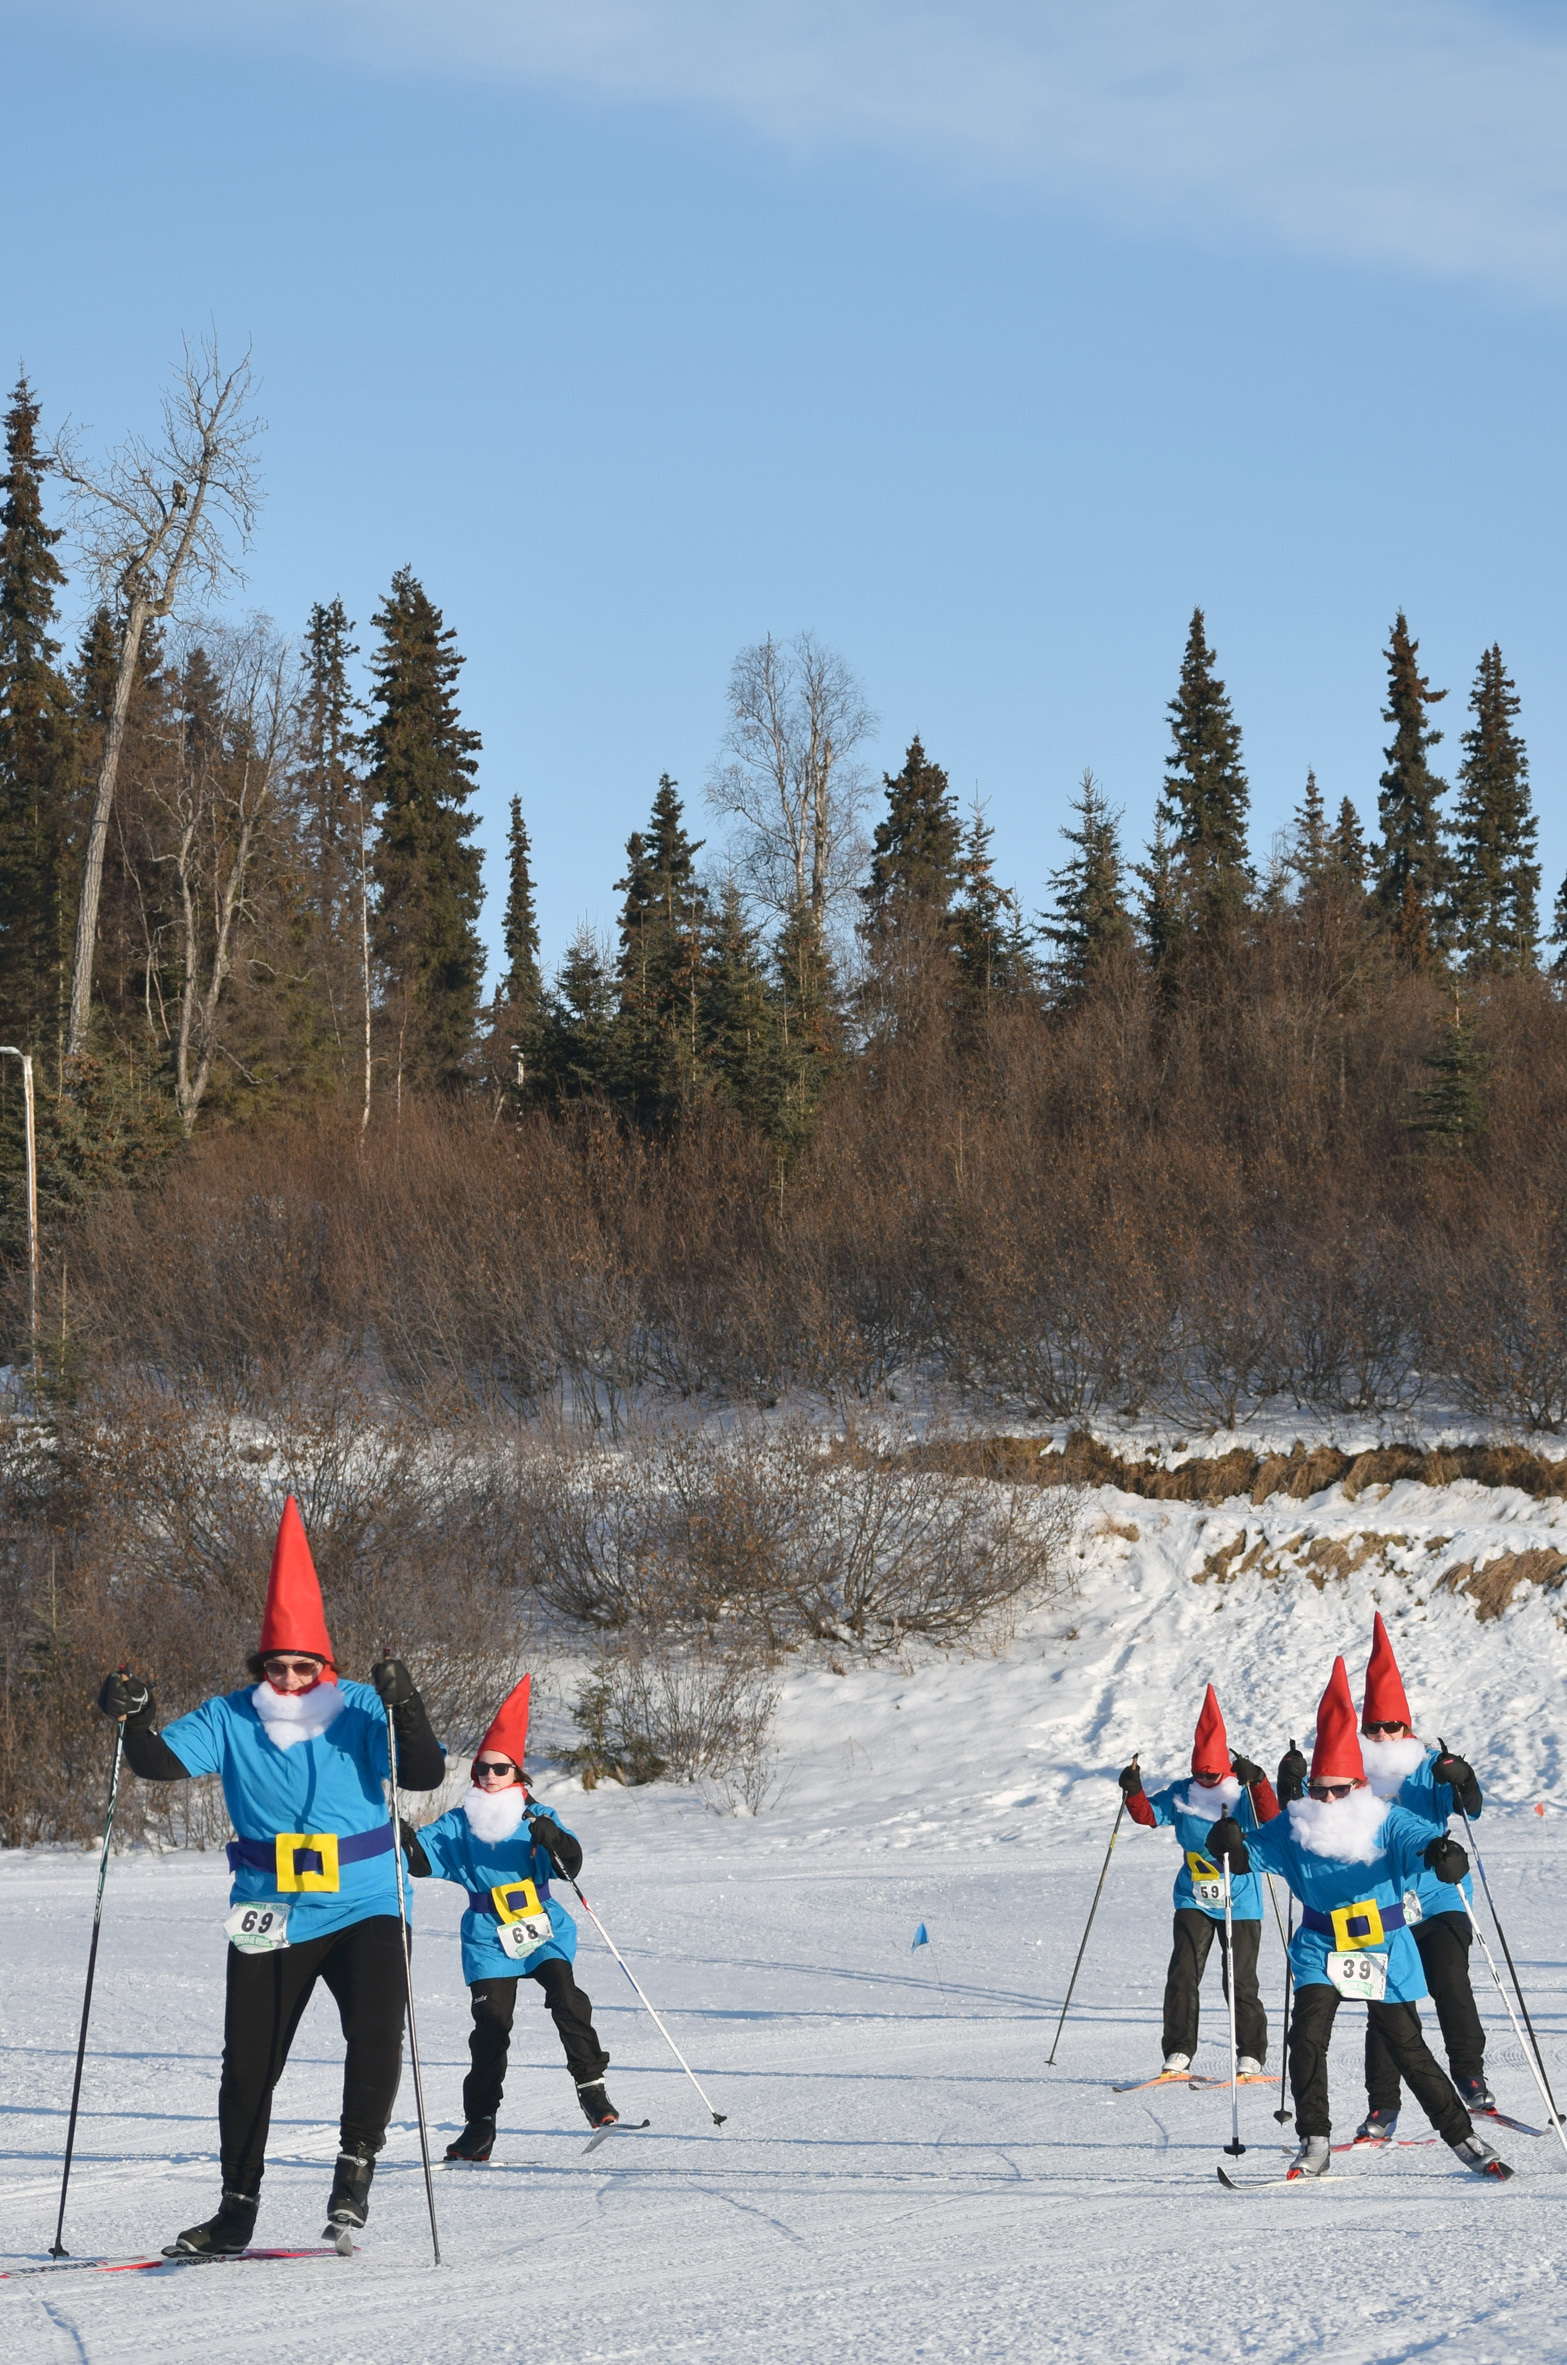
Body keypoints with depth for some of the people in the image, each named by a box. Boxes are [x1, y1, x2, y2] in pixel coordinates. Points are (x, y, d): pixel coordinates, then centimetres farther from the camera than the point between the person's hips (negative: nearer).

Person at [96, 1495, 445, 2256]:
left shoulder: (360, 1712, -6)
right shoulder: (231, 1720, -1)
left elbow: (426, 1776, -16)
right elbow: (162, 1762, -9)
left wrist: (405, 1711, -33)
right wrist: (136, 1719, -29)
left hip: (363, 1913, -2)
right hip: (269, 1922, 2)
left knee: (375, 2030, -23)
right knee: (247, 2063, 6)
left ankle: (356, 2167, -5)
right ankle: (237, 2207, 19)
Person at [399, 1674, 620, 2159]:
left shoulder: (537, 1818, 4)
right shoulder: (461, 1824, 8)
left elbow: (570, 1866, -7)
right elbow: (423, 1859, -2)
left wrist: (553, 1841, -28)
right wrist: (404, 1842, -23)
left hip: (543, 1930, -1)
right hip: (488, 1938, 1)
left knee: (565, 1996, -21)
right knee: (491, 2025, -5)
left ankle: (591, 2086, -13)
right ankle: (480, 2123, 1)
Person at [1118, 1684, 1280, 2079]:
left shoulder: (1245, 1794, -5)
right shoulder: (1182, 1796, 3)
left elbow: (1272, 1818, -19)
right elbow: (1148, 1814, 1)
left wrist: (1258, 1783, -34)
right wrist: (1133, 1792, -17)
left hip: (1240, 1903, -2)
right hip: (1194, 1901, 2)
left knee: (1240, 1982, -1)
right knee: (1183, 1975, -8)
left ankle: (1251, 2056, 11)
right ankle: (1178, 2053, -1)